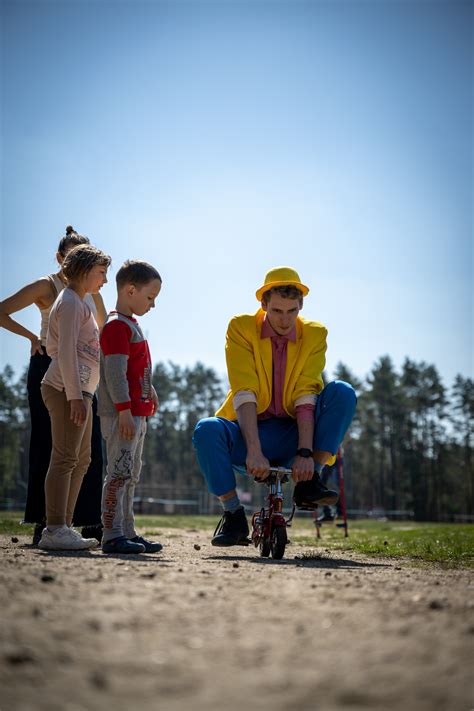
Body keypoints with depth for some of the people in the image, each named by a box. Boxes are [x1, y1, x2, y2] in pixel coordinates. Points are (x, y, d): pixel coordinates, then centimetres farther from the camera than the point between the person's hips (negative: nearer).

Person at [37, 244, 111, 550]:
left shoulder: (79, 303, 24)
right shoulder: (71, 303, -7)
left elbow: (54, 348, 27)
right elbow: (66, 351, -17)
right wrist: (75, 395, -22)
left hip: (80, 391, 11)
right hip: (68, 390, -11)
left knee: (81, 459, 11)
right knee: (65, 458, -12)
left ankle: (63, 527, 14)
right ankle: (55, 530, -12)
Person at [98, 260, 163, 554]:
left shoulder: (132, 324, 19)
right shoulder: (117, 325, -14)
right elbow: (114, 373, -21)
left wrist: (150, 391, 25)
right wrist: (125, 411, -24)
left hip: (137, 413, 11)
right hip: (123, 414, -11)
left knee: (131, 476, 13)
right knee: (119, 472, -9)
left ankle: (128, 533, 20)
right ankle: (112, 536, -6)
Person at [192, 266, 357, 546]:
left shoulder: (315, 334, -2)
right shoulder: (241, 328, -7)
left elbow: (306, 396, -14)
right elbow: (244, 394, -18)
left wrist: (305, 452, -27)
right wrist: (254, 451, -30)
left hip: (292, 434, 1)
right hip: (248, 432, -1)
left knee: (342, 392, -21)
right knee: (206, 430, -32)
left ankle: (309, 481, -18)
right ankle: (234, 514, -14)